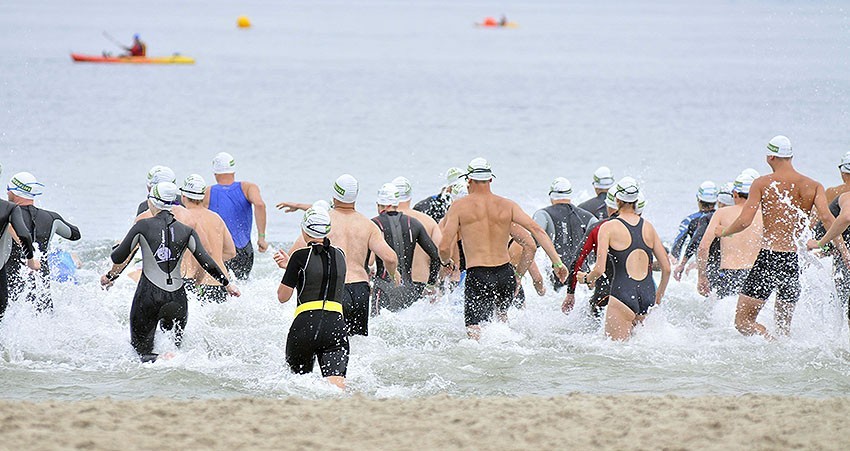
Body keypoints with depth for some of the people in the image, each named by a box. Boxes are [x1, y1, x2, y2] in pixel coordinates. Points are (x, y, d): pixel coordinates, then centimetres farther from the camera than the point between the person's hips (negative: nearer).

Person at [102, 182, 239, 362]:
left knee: (142, 350, 5)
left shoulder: (143, 226, -3)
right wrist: (227, 284, 7)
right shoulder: (186, 231, 4)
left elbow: (118, 257, 0)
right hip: (177, 298, 3)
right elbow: (206, 261, -3)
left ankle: (161, 360, -26)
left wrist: (110, 276, 20)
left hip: (148, 296, -3)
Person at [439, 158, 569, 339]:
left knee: (474, 332, -7)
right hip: (506, 274, 4)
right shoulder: (507, 205, 5)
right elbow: (537, 230, -4)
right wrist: (557, 262, -3)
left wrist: (446, 262, 17)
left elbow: (444, 247, -6)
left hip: (478, 276, -4)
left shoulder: (459, 207, -3)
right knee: (501, 314, 34)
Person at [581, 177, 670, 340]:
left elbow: (599, 270, -10)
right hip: (648, 296, 5)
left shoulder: (608, 227, -4)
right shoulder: (648, 227, 9)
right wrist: (659, 297, 25)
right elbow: (666, 268, 10)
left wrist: (587, 278, 12)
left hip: (622, 295, -5)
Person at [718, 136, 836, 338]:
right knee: (784, 327, 18)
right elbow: (826, 217, -9)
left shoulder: (762, 183, 0)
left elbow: (744, 221, -7)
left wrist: (723, 232, 12)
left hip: (768, 257, -4)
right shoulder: (813, 186, 7)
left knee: (743, 322, -2)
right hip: (794, 260, 4)